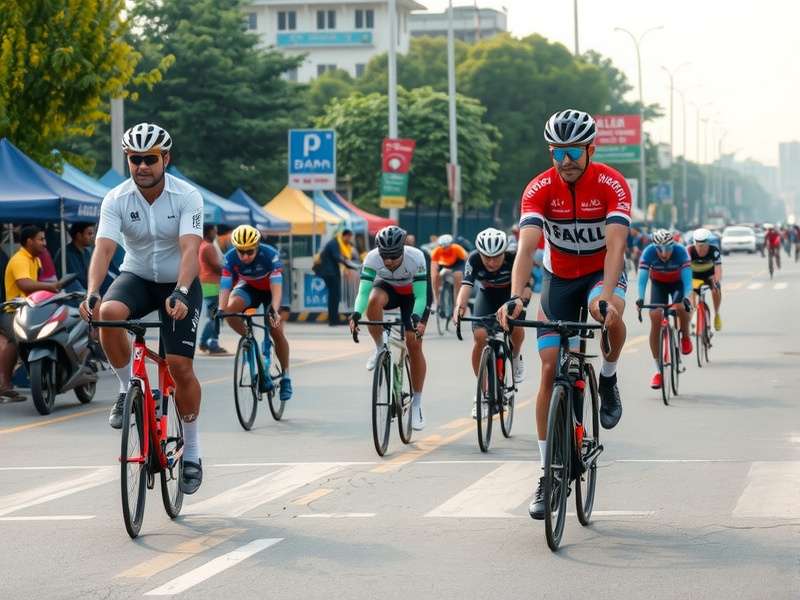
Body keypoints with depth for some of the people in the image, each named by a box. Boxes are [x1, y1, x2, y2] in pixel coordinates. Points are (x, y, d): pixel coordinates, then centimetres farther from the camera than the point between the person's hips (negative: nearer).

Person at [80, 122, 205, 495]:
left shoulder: (187, 197, -19)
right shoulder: (116, 199, -14)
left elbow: (190, 248, -31)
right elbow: (104, 249, -25)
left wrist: (180, 293, -48)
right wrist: (91, 293, -43)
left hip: (179, 284, -2)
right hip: (137, 278, 2)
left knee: (180, 366, -12)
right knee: (108, 314, -33)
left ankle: (191, 453, 7)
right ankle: (128, 388, -9)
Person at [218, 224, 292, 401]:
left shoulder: (270, 255, -34)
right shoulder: (230, 258, -28)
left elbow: (276, 286, -40)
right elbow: (225, 287, -32)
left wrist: (274, 310, -55)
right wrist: (220, 310, -48)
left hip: (270, 289, -2)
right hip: (248, 287, 2)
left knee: (276, 332, -13)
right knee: (230, 310, -30)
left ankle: (285, 377, 4)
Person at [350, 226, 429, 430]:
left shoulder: (415, 257, -34)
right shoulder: (372, 258, -31)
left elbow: (421, 295, -34)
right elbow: (363, 291, -34)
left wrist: (417, 319, -51)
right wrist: (356, 314, -52)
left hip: (412, 293, -1)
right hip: (387, 288, 1)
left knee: (414, 344, -12)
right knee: (374, 300, -36)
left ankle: (417, 403, 1)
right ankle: (379, 348, -13)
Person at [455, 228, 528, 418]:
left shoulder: (513, 258, -32)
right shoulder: (474, 259, -30)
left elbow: (525, 286, -37)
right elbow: (466, 285, -41)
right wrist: (460, 306, -61)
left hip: (510, 294, -1)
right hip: (487, 295, 1)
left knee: (516, 327, -31)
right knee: (480, 337, -20)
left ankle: (515, 356, 6)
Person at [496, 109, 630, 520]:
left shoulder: (611, 184, -23)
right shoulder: (539, 189, -19)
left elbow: (616, 244, -34)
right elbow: (526, 246, -31)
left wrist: (606, 295, -50)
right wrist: (515, 297, -47)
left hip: (603, 272, -2)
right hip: (559, 278, 2)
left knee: (609, 315, -38)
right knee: (550, 369, -6)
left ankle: (608, 380, -5)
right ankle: (548, 472, 2)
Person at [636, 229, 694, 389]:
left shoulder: (680, 251, -32)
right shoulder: (649, 252, -30)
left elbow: (687, 277, -38)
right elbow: (642, 277, -36)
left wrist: (687, 297, -55)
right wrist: (640, 298, -53)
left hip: (677, 283, -1)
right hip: (658, 284, 1)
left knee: (681, 307, -33)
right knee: (655, 318, -16)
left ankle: (685, 336, 1)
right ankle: (659, 370, -9)